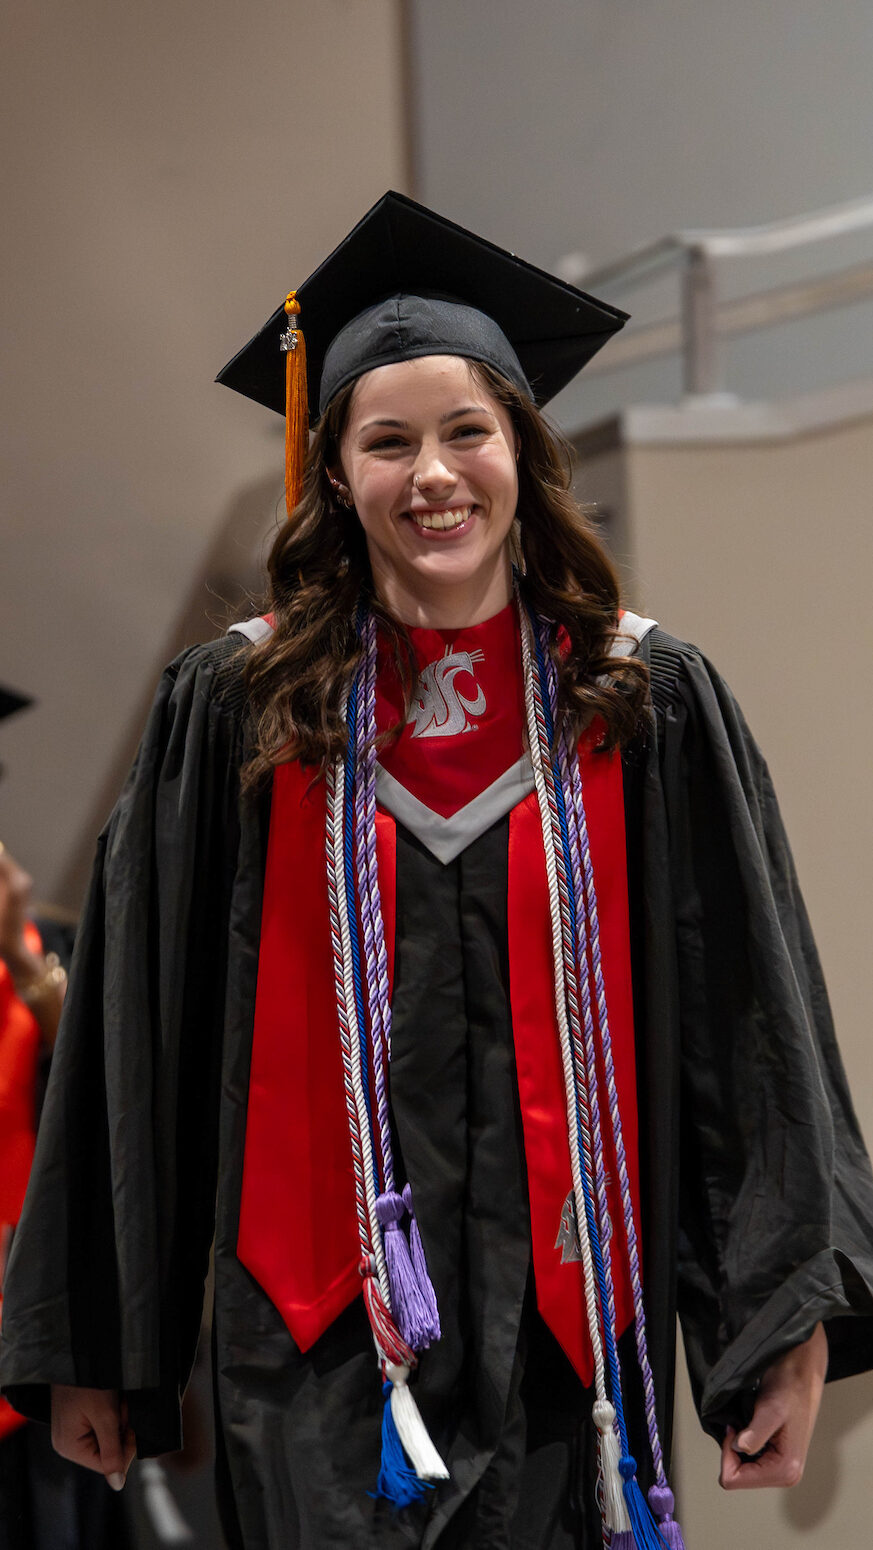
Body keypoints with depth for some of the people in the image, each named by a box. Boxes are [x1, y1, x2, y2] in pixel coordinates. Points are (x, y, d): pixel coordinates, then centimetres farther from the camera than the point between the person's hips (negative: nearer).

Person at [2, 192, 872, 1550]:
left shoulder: (649, 708, 5)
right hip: (326, 1338, -1)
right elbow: (138, 1039, 5)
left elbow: (749, 1026, 3)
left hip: (568, 1328, 1)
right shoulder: (233, 714, 4)